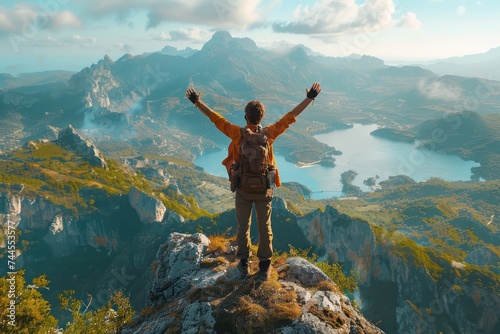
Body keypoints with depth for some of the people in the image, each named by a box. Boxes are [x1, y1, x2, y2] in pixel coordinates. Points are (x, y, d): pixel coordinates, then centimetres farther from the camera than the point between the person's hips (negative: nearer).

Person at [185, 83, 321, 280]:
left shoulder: (237, 134, -16)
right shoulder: (269, 133, -15)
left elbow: (215, 118, -10)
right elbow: (291, 116, -9)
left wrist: (197, 102, 0)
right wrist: (310, 98, -1)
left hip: (243, 188, 0)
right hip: (264, 189, 0)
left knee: (243, 226, 17)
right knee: (264, 227, 14)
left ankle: (244, 264, 29)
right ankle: (264, 266, 25)